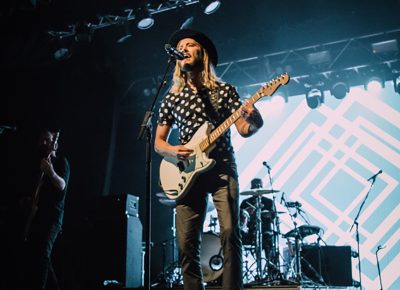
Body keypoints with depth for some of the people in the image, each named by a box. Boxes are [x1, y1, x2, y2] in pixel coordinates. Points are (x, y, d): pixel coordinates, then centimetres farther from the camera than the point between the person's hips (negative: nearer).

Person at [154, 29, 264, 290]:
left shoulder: (224, 90, 9)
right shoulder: (172, 98, 12)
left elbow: (244, 130, 4)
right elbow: (158, 142, 14)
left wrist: (253, 122, -20)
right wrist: (172, 150, -8)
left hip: (222, 167, -2)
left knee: (229, 233, -17)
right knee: (187, 244, -5)